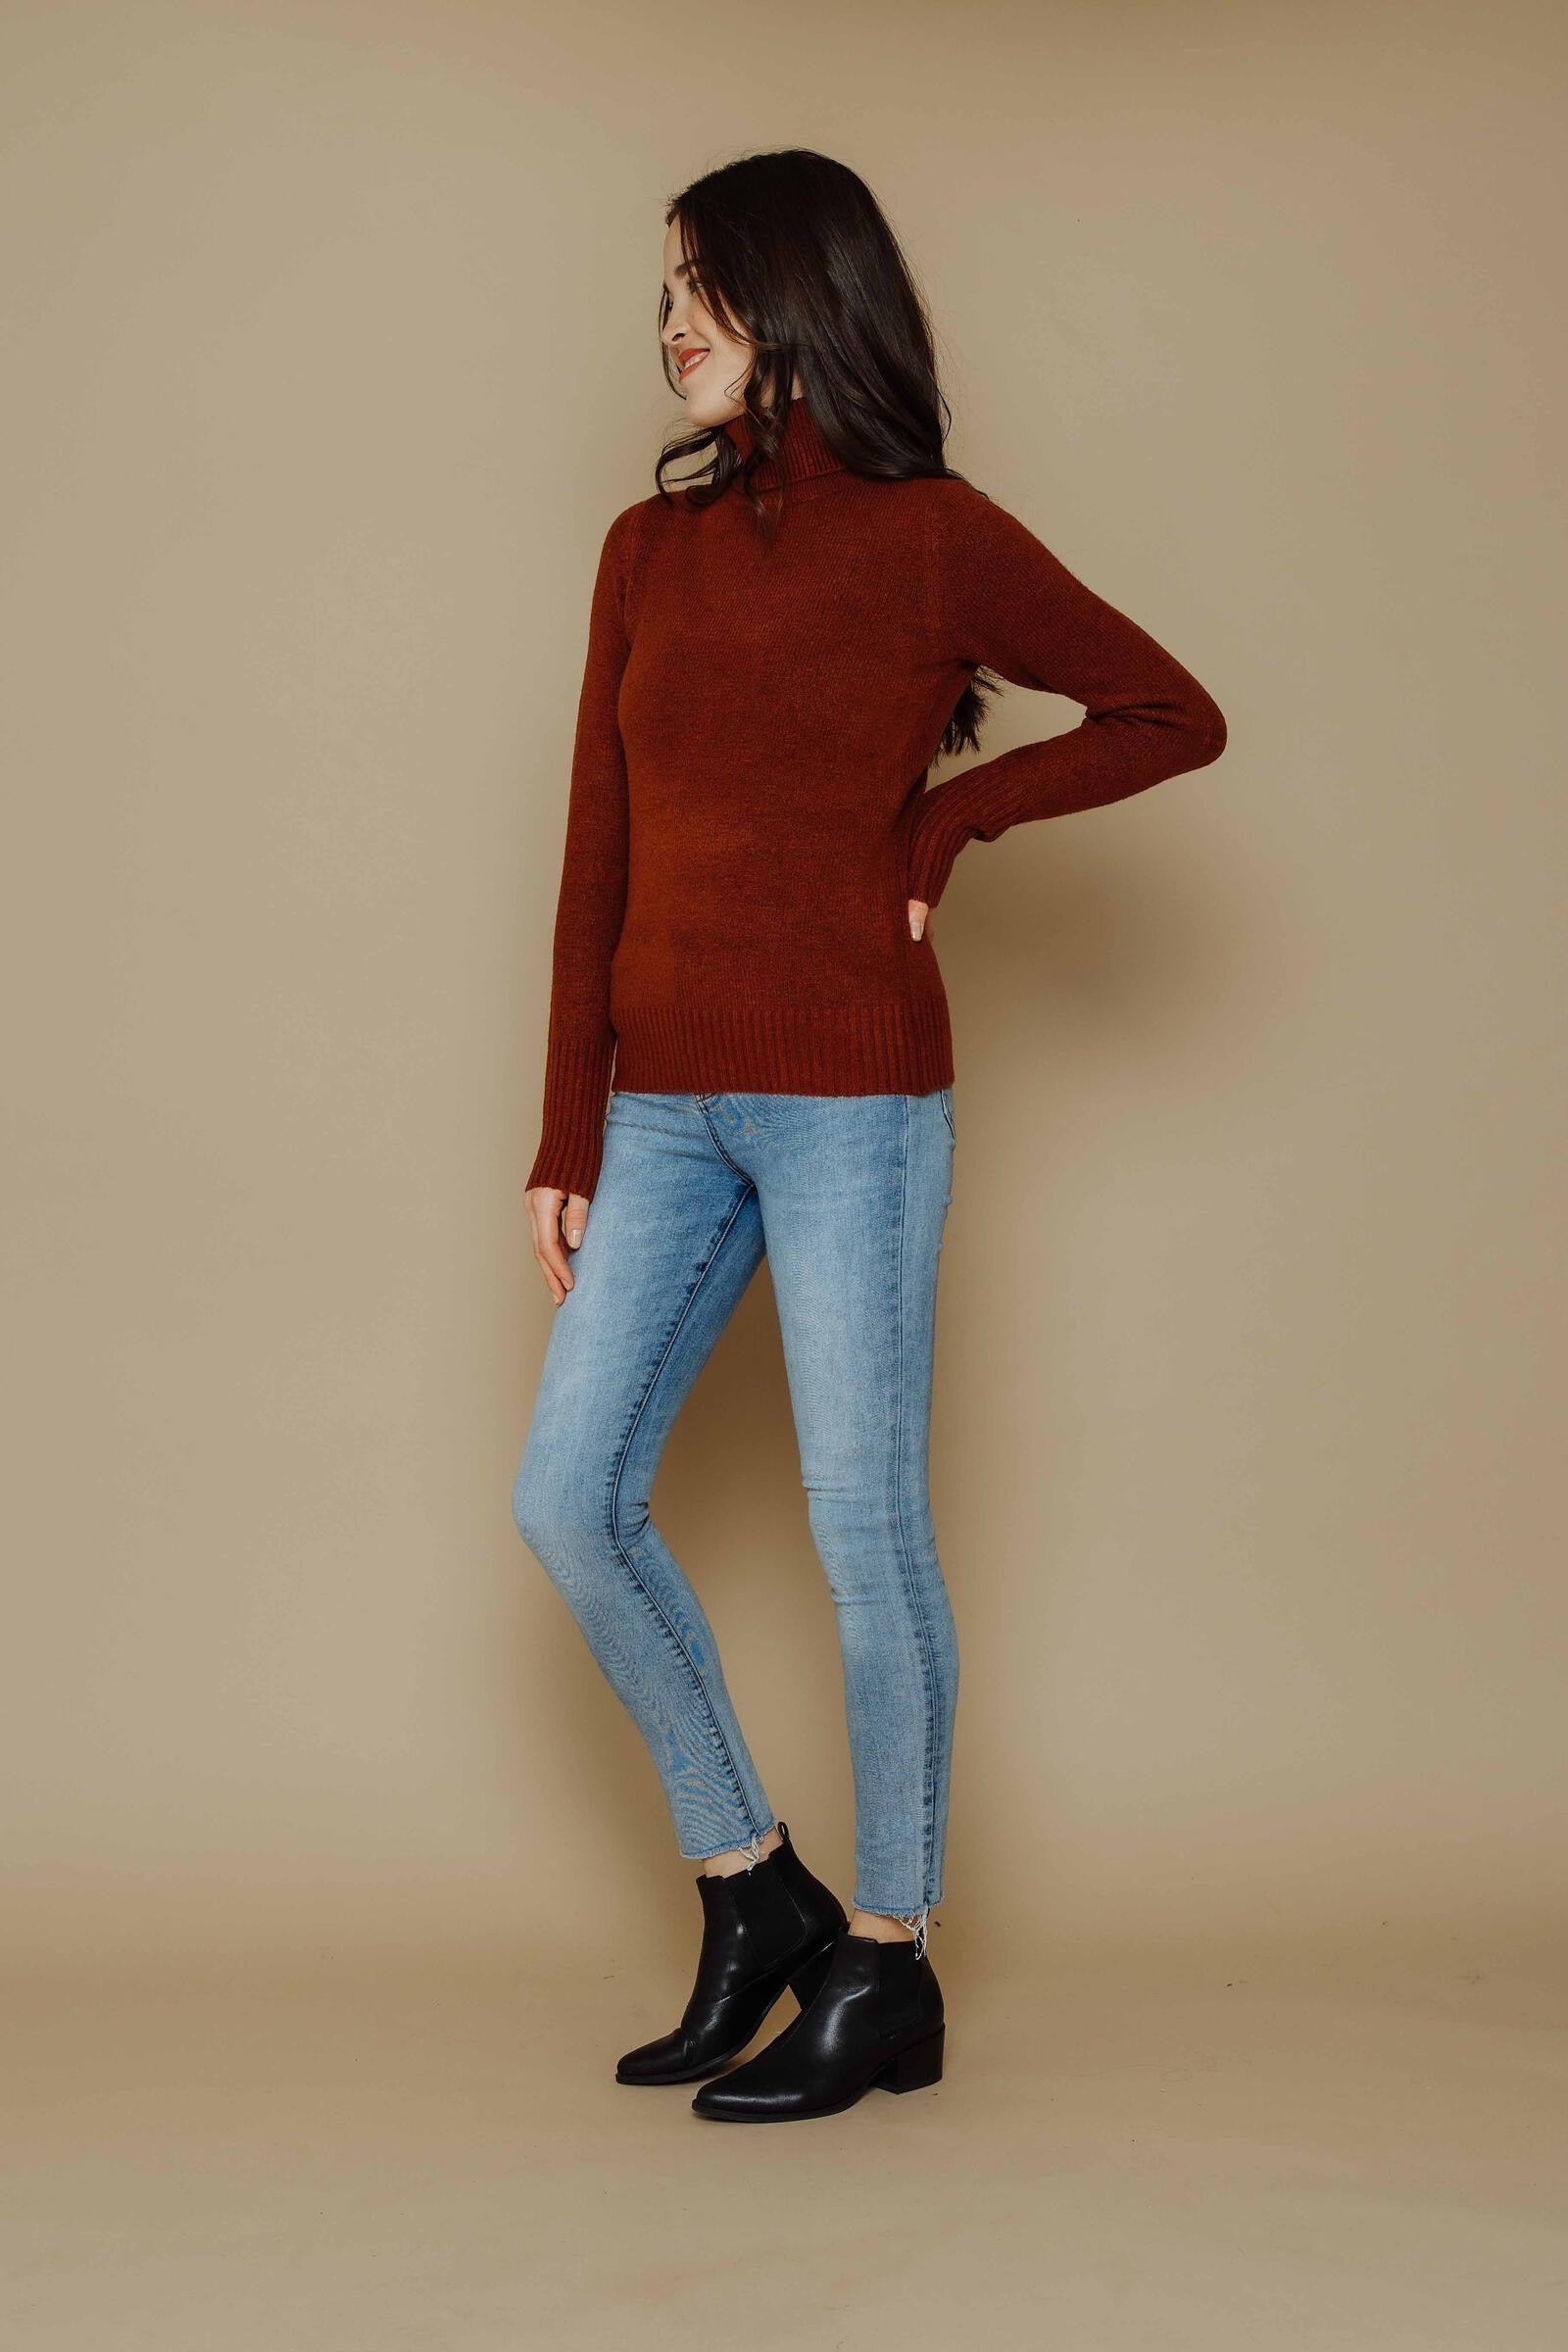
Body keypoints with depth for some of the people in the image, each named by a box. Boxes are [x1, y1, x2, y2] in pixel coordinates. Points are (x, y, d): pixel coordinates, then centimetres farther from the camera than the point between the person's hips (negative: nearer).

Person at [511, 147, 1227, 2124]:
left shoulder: (934, 537, -3)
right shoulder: (647, 551, 10)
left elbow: (1175, 718, 4)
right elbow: (597, 856, 9)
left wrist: (945, 821, -4)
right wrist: (567, 1140, 7)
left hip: (851, 1097, -6)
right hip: (669, 1103, 6)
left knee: (862, 1527, 0)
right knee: (570, 1500, 4)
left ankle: (886, 1976, 16)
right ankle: (751, 1899, 21)